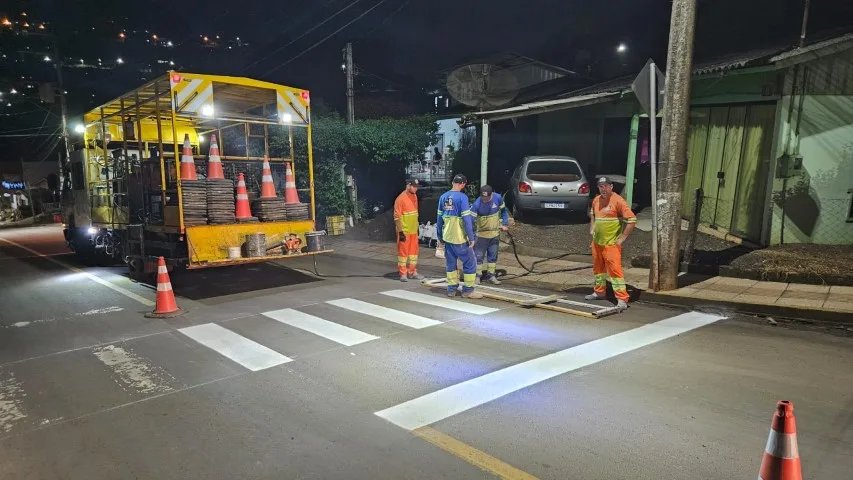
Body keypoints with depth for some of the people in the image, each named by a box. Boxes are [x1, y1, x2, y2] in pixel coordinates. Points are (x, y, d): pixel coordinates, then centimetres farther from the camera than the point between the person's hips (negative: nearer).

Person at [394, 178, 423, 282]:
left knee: (414, 251, 14)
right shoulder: (401, 198, -16)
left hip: (414, 230, 8)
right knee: (403, 251, 0)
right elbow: (397, 217, -16)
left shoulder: (414, 196, 8)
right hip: (404, 231, -8)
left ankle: (412, 272, 25)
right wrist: (400, 232, -19)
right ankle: (403, 274, 9)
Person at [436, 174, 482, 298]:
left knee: (451, 263, 16)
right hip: (460, 238, -6)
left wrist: (440, 237, 17)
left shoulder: (443, 197, 6)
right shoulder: (462, 197, -13)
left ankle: (451, 289, 19)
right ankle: (468, 290, 9)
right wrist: (471, 238, -12)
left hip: (447, 237, 6)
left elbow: (439, 218, 10)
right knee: (470, 262, 5)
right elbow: (467, 219, -17)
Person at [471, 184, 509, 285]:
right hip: (482, 234, -3)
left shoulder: (498, 198, -12)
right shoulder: (477, 204, -23)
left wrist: (505, 224, 3)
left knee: (493, 256, 13)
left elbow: (503, 210, 5)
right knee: (478, 255, 1)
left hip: (495, 233, 4)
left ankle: (490, 275, 26)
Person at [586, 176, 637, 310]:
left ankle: (622, 299, -7)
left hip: (611, 244, -7)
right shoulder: (596, 200, 8)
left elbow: (632, 220, -15)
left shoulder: (618, 201, -13)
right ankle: (599, 292, 34)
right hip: (597, 242, 7)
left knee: (615, 269, -10)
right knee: (598, 268, 18)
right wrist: (592, 229, 17)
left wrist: (622, 238, -14)